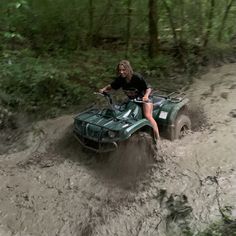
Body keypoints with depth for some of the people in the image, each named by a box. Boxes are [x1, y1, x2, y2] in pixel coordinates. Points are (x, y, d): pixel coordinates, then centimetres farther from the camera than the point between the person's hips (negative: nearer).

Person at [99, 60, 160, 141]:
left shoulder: (137, 77, -25)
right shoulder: (120, 79, -9)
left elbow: (148, 88, -20)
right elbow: (111, 86, 3)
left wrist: (146, 96, -40)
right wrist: (103, 89, -16)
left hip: (143, 99, -7)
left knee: (148, 116, -24)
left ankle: (157, 138, -18)